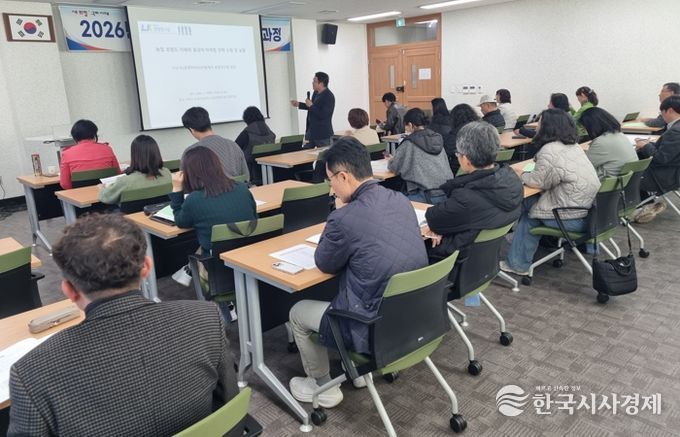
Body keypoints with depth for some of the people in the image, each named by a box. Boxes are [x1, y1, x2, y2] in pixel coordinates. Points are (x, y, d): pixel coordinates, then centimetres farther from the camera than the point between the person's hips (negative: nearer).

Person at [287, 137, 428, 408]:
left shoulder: (345, 218, -25)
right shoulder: (401, 201, -1)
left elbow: (325, 264, -5)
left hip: (377, 329, -7)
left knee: (298, 313, 17)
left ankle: (324, 388, 31)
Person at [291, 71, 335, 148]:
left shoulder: (329, 97, -20)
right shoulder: (316, 93, 6)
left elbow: (323, 115, -27)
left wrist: (311, 106, -20)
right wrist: (299, 104, 17)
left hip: (323, 134, -9)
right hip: (311, 131, 9)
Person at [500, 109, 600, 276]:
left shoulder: (550, 151, -17)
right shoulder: (573, 146, 12)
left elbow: (538, 182, -8)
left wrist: (522, 176, 9)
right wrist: (529, 173, 11)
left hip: (575, 218, -9)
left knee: (527, 208, 10)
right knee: (532, 202, 16)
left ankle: (518, 264, 18)